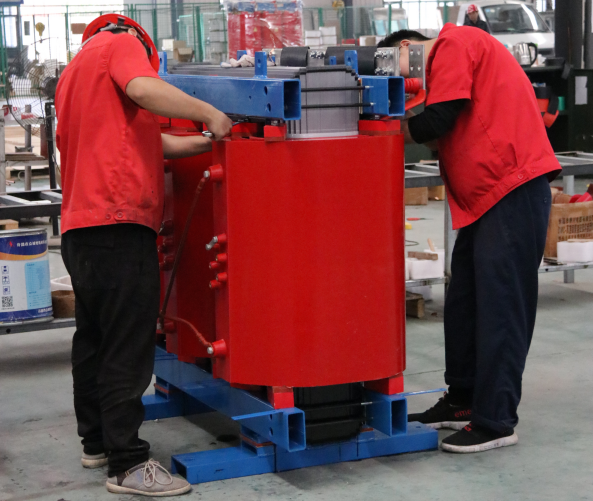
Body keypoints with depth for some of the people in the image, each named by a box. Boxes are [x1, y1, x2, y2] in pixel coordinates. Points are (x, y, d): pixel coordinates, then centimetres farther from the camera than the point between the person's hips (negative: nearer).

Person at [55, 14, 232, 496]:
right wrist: (209, 113, -16)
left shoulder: (74, 71, 26)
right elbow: (143, 89, -22)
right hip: (119, 221, -10)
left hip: (79, 226, 10)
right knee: (128, 347, -8)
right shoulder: (121, 43, 1)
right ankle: (128, 465, -7)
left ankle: (97, 442, 28)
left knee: (94, 339, 18)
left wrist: (204, 143, 18)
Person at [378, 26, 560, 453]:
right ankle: (463, 403, 25)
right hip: (484, 198, 10)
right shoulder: (445, 66, 24)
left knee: (499, 306, -7)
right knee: (463, 303, 14)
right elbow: (449, 130, 18)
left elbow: (437, 121, -13)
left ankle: (496, 422, -2)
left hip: (513, 189, -10)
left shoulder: (454, 43, -6)